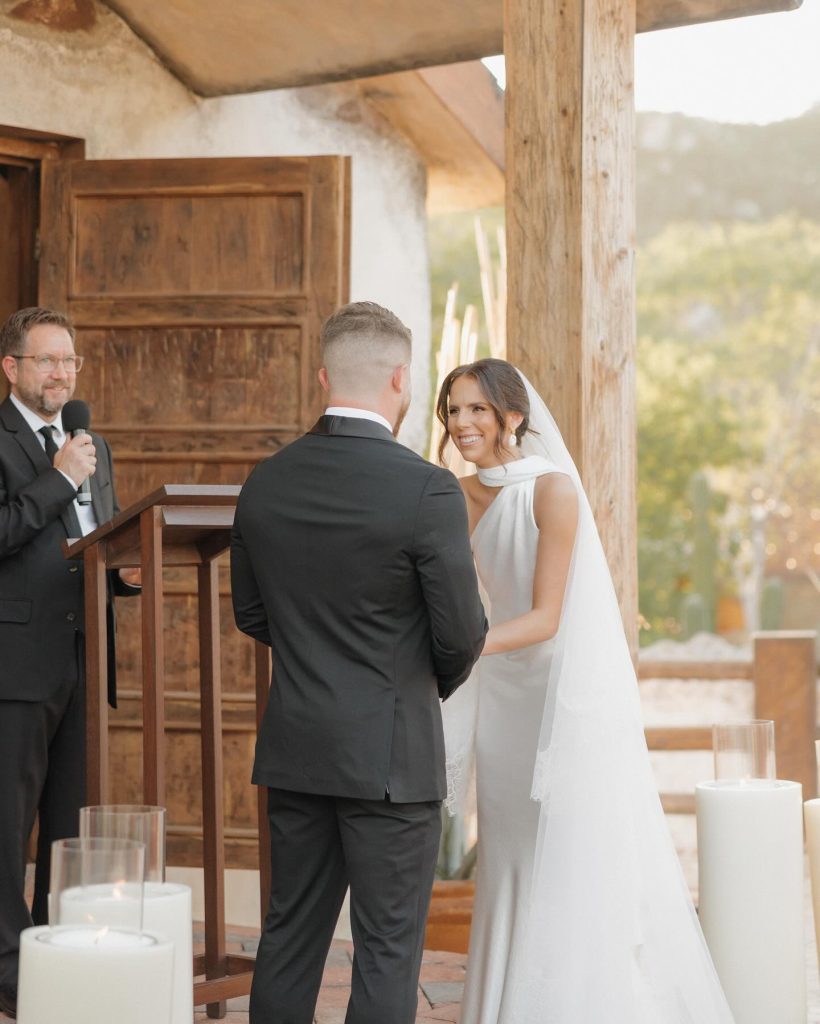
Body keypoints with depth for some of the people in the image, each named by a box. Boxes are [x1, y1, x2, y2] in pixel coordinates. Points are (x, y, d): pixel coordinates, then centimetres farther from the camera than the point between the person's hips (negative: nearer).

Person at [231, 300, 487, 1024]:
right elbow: (462, 638, -11)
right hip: (392, 756, -5)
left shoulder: (265, 484, 1)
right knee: (386, 954, 1)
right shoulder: (427, 490, -15)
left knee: (290, 940, 13)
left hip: (294, 748, 5)